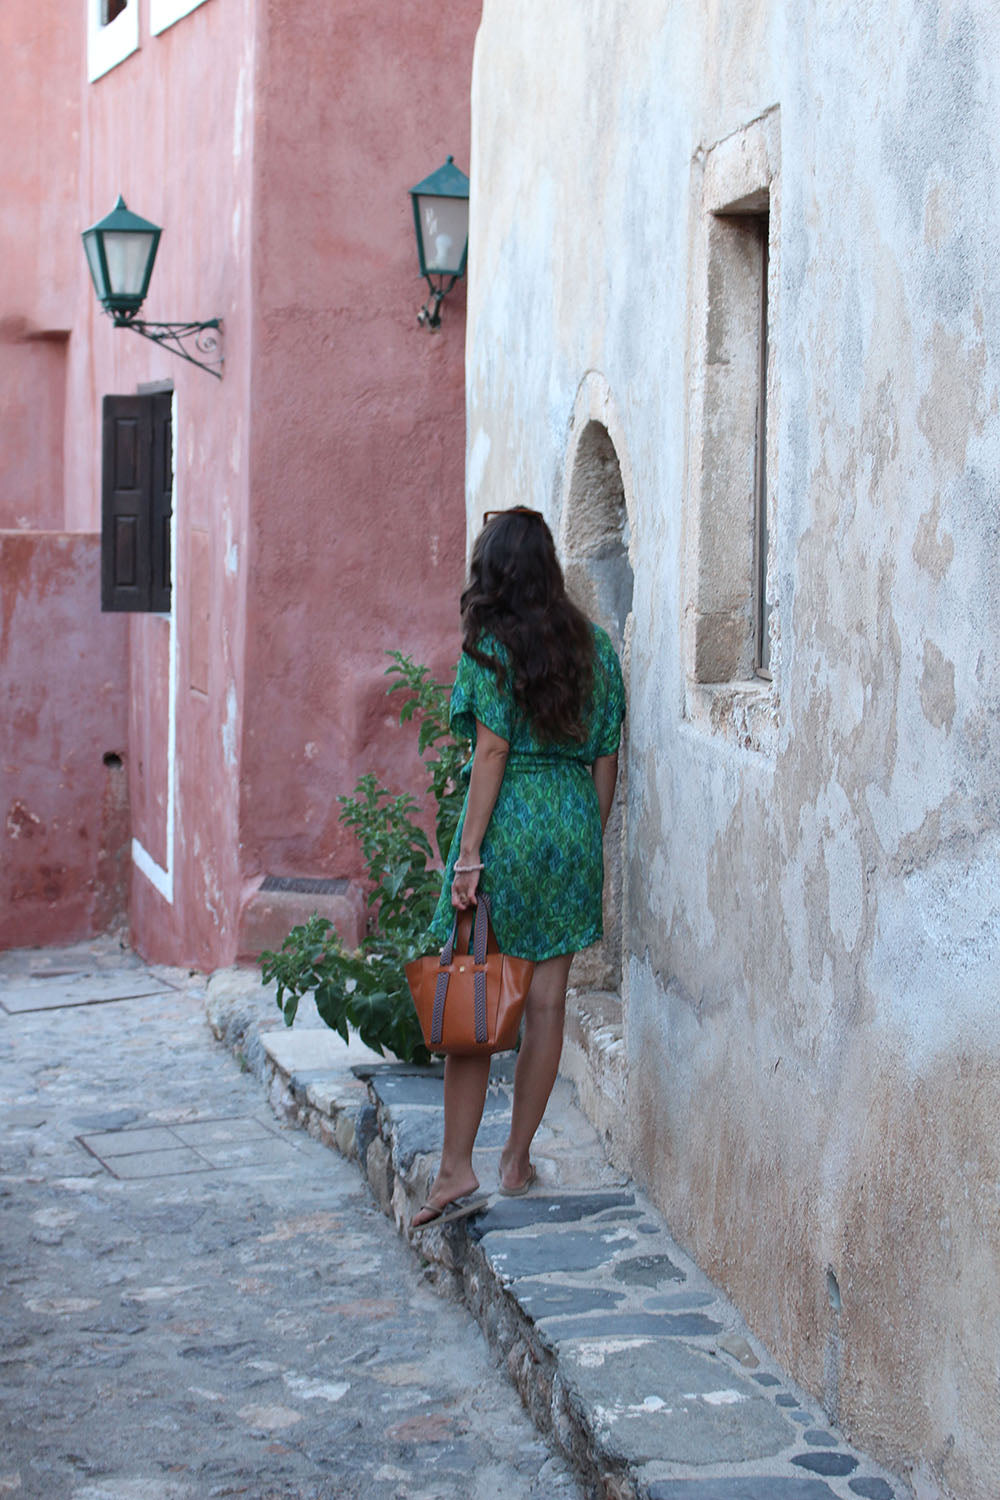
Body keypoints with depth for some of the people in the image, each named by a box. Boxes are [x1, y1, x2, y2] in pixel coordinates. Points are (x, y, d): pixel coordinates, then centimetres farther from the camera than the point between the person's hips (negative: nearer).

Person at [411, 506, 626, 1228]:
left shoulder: (492, 644, -6)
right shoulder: (595, 645, 9)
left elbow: (493, 751, -12)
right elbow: (606, 757, 9)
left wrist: (469, 852, -12)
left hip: (509, 823, -5)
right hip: (576, 826, 5)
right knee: (547, 999, 8)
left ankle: (457, 1169, -1)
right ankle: (518, 1160, 16)